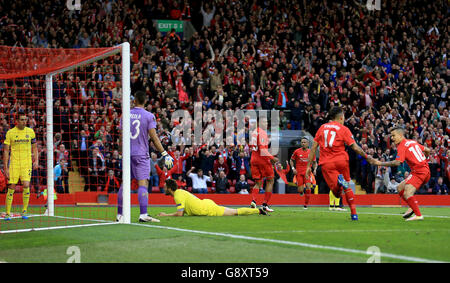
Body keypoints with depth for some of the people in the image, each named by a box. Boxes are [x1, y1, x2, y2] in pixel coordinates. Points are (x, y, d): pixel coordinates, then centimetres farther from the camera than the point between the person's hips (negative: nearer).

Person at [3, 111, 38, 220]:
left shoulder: (30, 131, 5)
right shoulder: (10, 132, -1)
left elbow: (34, 147, 16)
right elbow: (6, 151, 0)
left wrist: (36, 160, 2)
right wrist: (6, 168, -4)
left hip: (27, 163, 1)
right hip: (14, 163, -1)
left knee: (26, 186, -12)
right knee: (11, 188, -2)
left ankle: (24, 211, 3)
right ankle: (8, 213, 6)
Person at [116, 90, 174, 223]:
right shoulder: (149, 116, -5)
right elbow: (154, 137, -9)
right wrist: (164, 154, -7)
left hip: (127, 154, 4)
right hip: (141, 154, -4)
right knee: (143, 183, -8)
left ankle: (120, 214, 13)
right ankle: (143, 214, -18)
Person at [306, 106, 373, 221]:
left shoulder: (322, 128, 14)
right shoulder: (343, 129, 4)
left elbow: (313, 148, 11)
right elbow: (355, 147, -3)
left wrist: (309, 166, 14)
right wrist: (367, 157, 11)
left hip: (326, 163, 1)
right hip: (341, 160, -1)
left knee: (337, 193, -5)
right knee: (347, 187, 19)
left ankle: (339, 181, -38)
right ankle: (354, 213, 12)